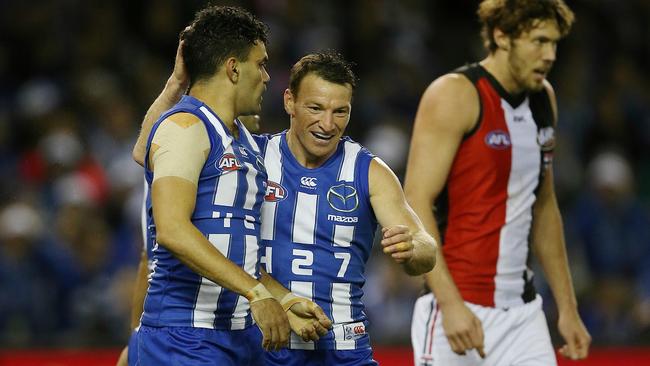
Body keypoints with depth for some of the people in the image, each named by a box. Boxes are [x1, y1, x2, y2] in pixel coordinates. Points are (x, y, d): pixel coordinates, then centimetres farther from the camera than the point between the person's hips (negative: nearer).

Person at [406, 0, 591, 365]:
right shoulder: (455, 94, -11)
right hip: (460, 308, -7)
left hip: (523, 309, 7)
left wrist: (568, 308, 18)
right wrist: (450, 304, -24)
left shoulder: (544, 98, 12)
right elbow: (415, 205, -16)